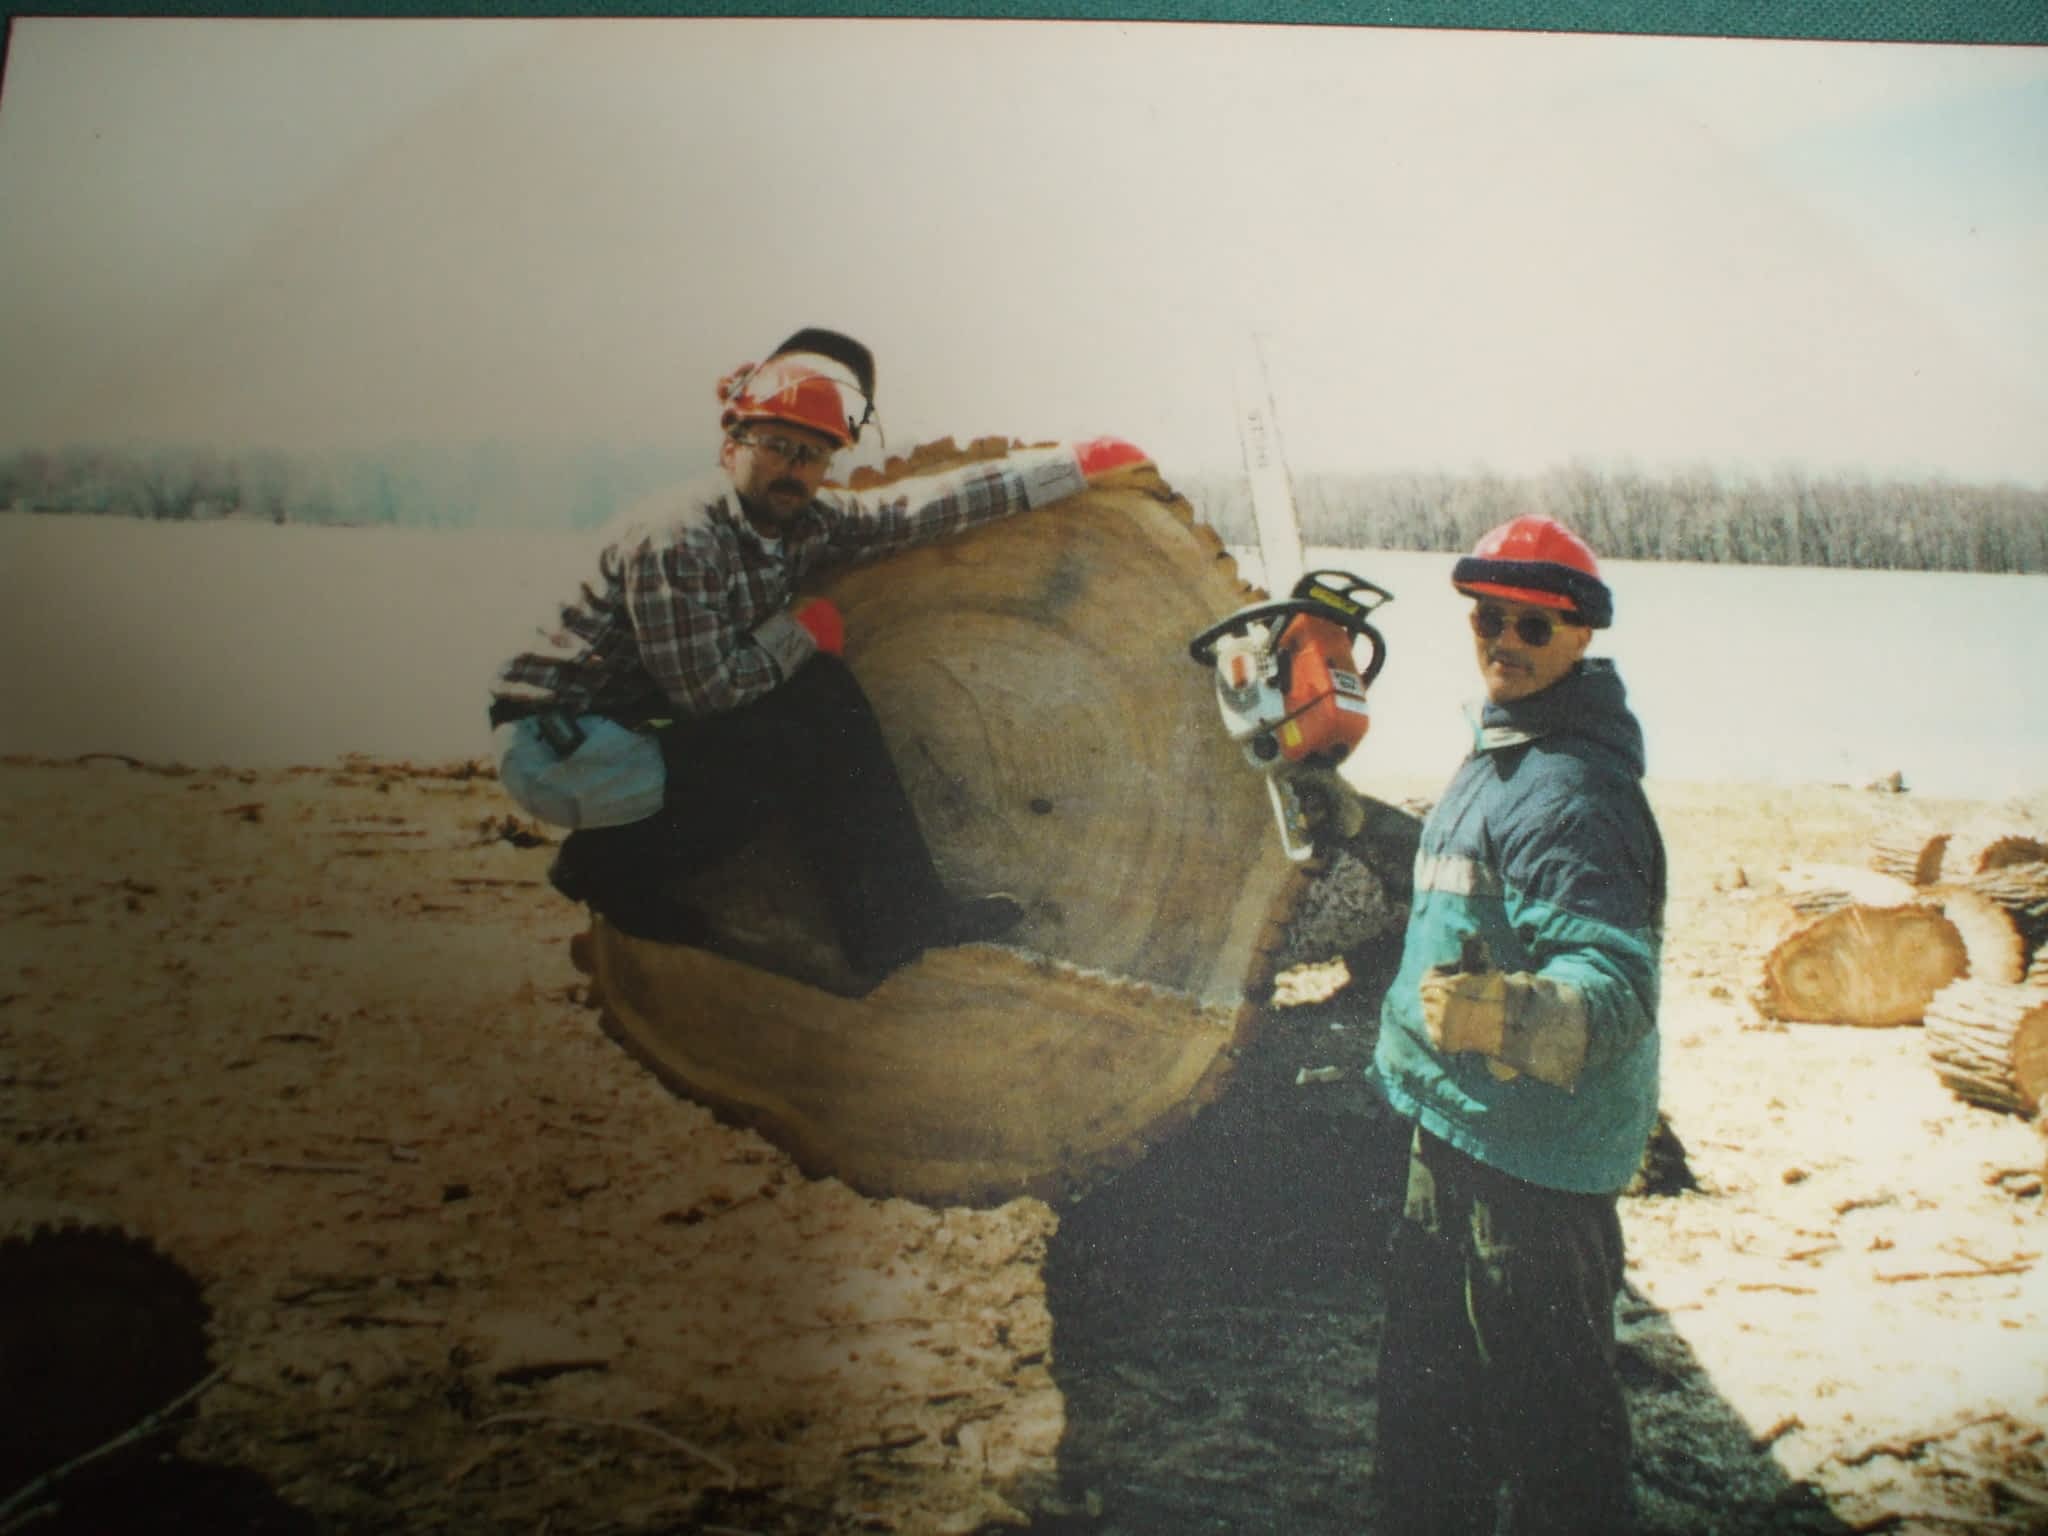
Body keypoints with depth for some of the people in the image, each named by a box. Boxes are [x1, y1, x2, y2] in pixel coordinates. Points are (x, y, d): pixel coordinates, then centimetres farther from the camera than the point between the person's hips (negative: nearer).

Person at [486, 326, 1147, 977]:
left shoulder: (808, 521, 0)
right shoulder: (675, 539, -23)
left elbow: (928, 506, 2)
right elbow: (706, 691, -23)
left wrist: (1076, 462, 5)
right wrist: (802, 628, -10)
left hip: (626, 729, 8)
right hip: (558, 745, -8)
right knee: (802, 745, -15)